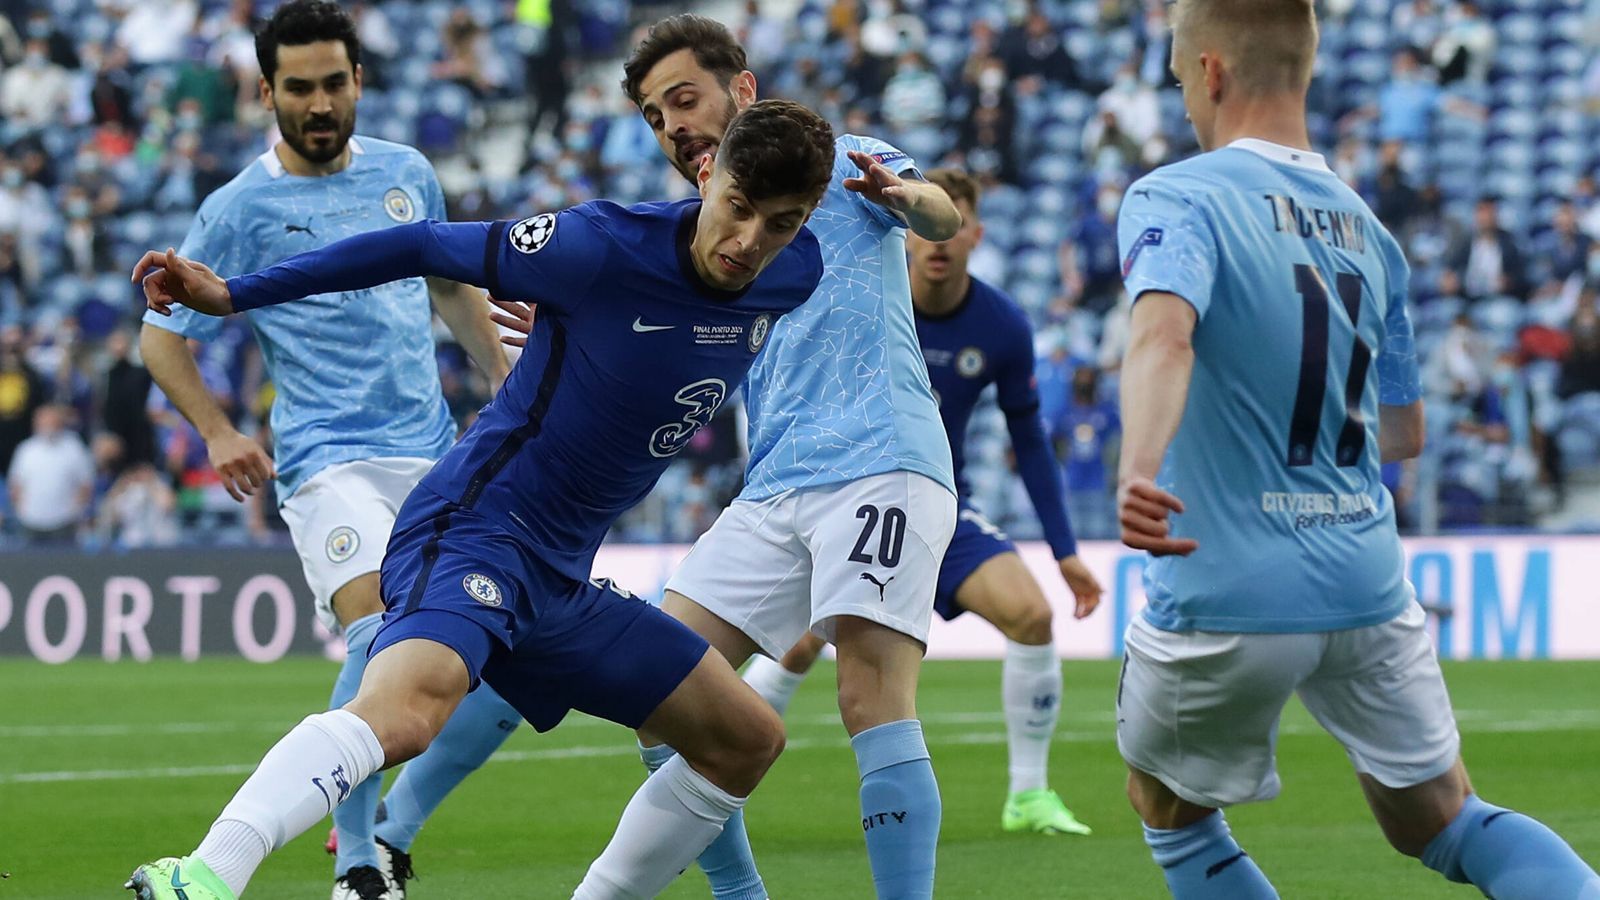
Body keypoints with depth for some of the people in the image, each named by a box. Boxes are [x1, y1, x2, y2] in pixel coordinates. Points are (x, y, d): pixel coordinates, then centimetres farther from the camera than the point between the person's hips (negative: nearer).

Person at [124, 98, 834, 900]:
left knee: (747, 741, 14)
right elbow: (425, 247, -8)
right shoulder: (604, 246, -17)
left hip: (560, 577, 8)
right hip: (475, 527, -8)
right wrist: (231, 294, -6)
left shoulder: (796, 278, 0)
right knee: (404, 711, -37)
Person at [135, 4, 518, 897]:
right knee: (383, 636, -28)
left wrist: (505, 374, 20)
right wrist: (219, 432, -10)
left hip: (438, 456, 5)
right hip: (331, 462, -5)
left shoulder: (406, 173, 10)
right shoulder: (240, 211, -4)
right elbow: (162, 336, 3)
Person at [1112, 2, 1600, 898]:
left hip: (1227, 597, -5)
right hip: (1369, 585, 5)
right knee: (1443, 822, 15)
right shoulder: (1367, 227, 11)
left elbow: (1163, 332, -32)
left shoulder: (1177, 199, -9)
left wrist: (1138, 470, -47)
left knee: (1170, 810, 20)